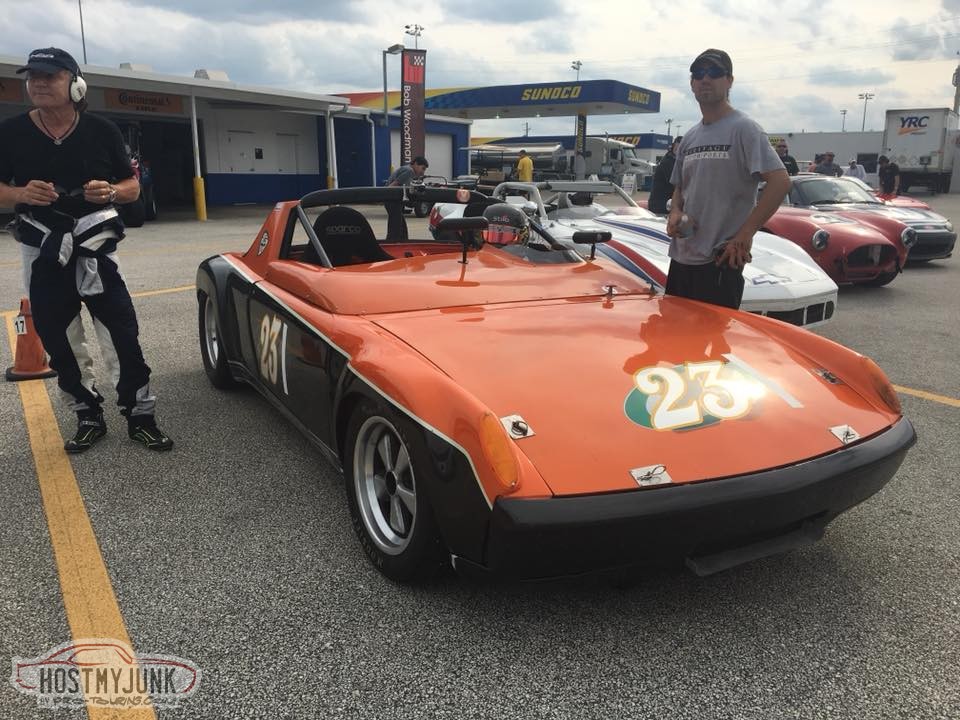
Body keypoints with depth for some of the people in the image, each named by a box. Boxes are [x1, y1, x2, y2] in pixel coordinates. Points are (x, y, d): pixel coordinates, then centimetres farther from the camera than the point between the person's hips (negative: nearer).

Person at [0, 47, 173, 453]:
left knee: (125, 334, -4)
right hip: (44, 258, 2)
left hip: (96, 252, -1)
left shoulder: (102, 131, 0)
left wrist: (110, 192, -16)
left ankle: (140, 417, 7)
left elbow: (132, 188, 6)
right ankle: (89, 418, 22)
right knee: (55, 341, 7)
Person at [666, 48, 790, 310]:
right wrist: (675, 212, 1)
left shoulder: (743, 129, -8)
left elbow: (780, 181, -17)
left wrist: (745, 233, -19)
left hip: (721, 261, -8)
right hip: (681, 258, 8)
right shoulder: (690, 137, 16)